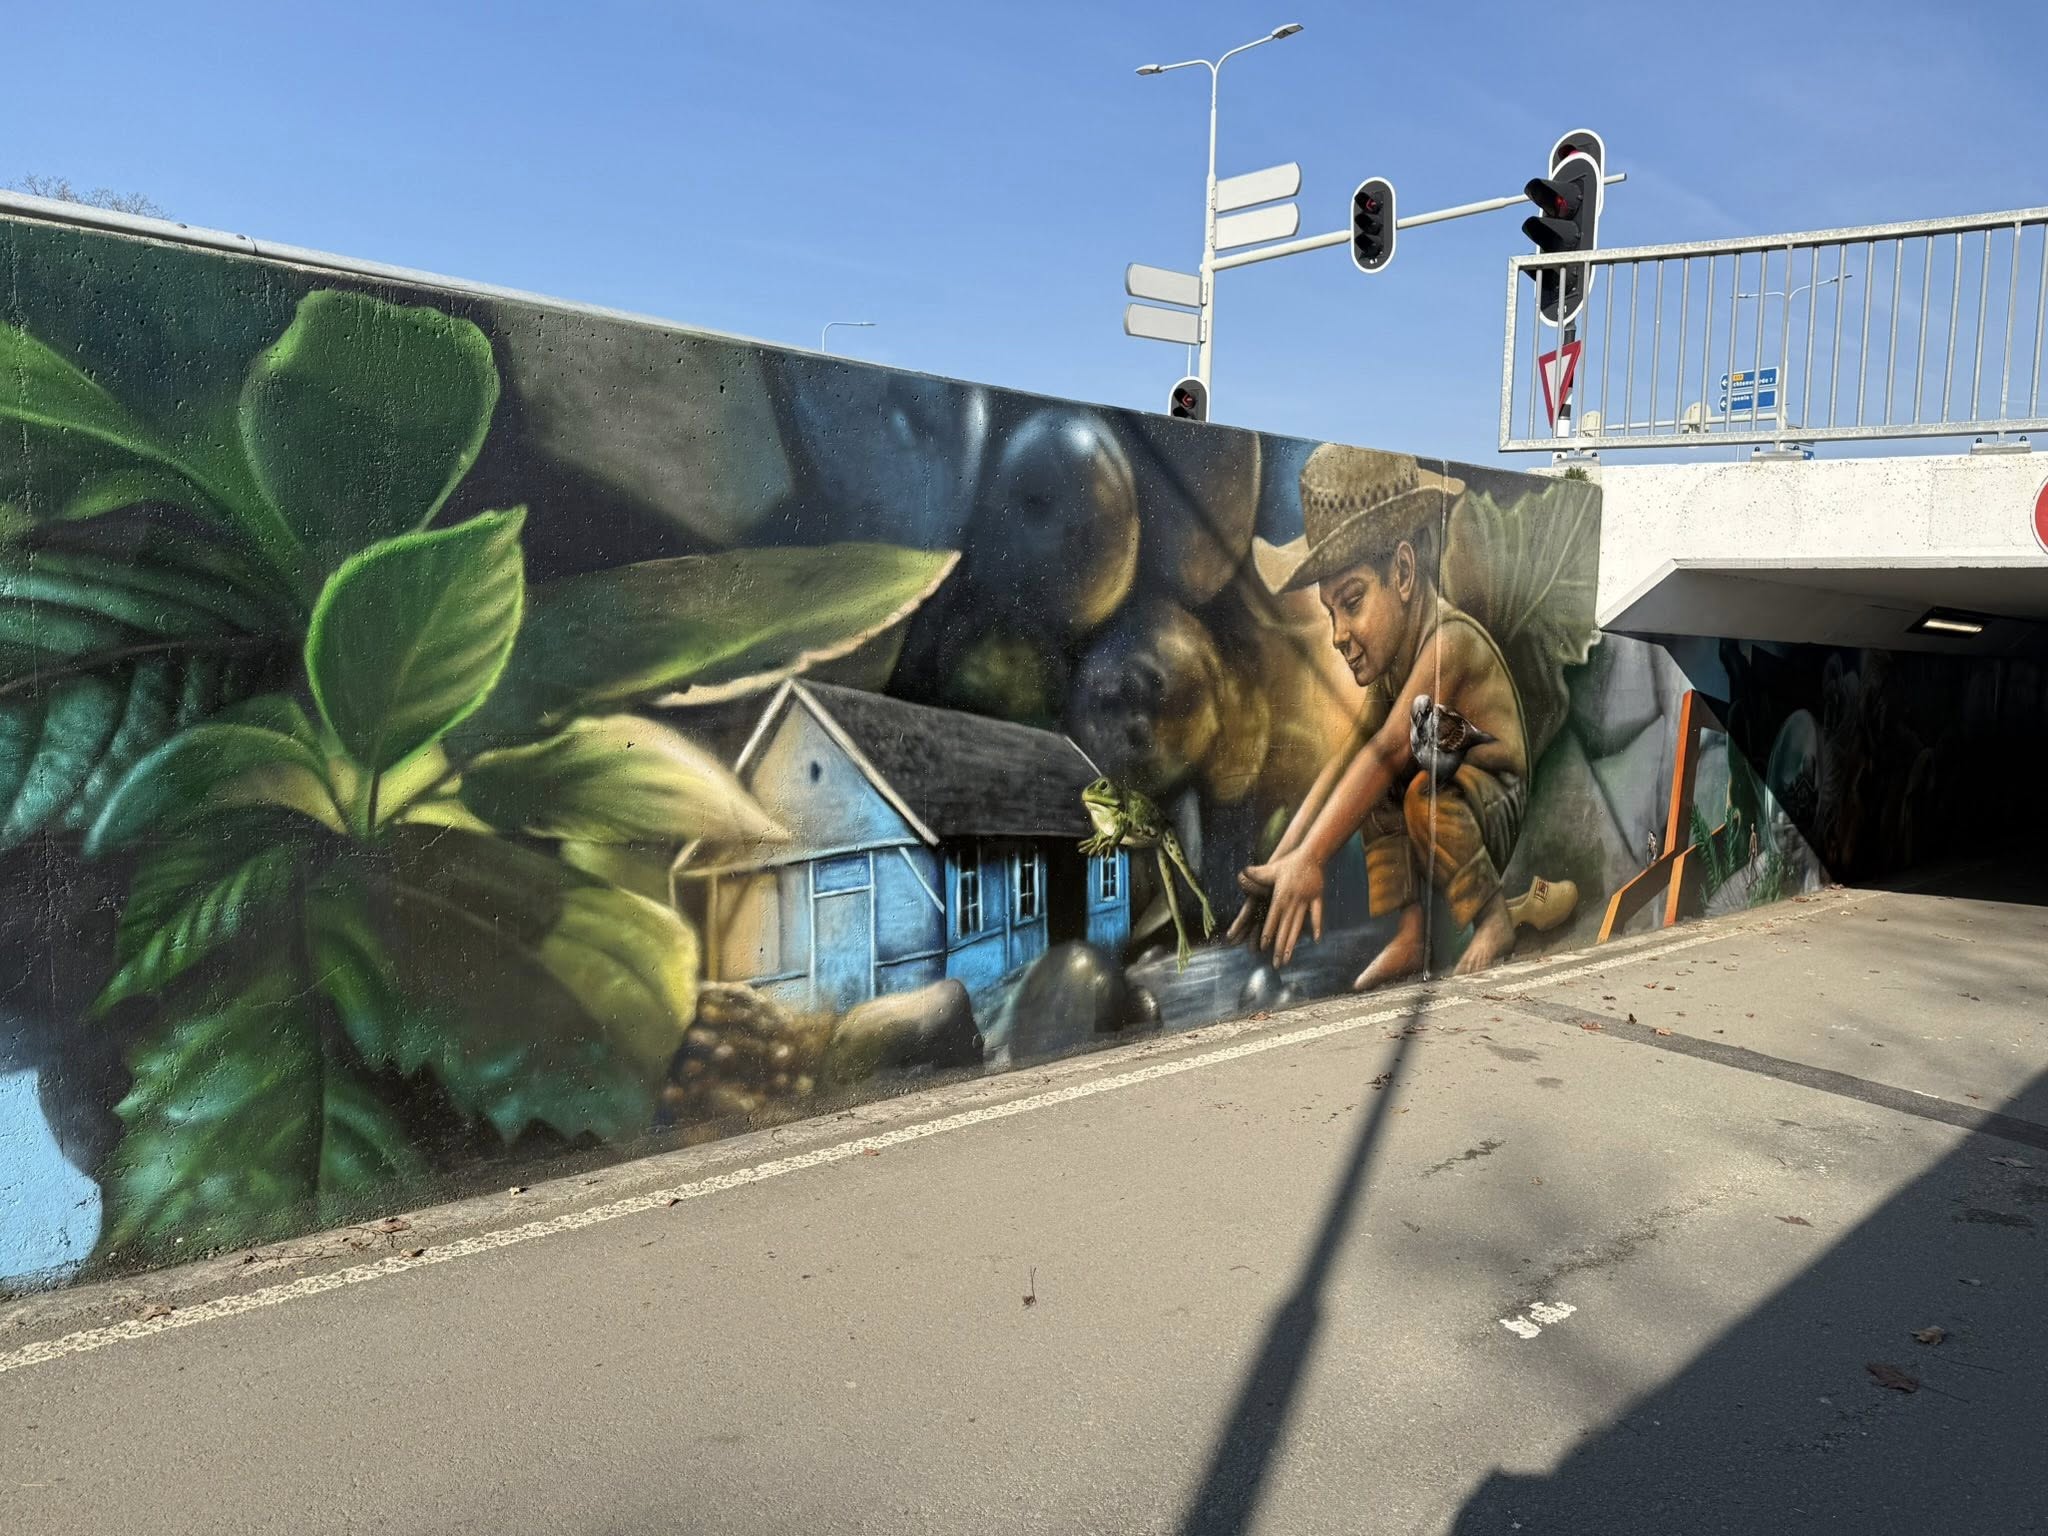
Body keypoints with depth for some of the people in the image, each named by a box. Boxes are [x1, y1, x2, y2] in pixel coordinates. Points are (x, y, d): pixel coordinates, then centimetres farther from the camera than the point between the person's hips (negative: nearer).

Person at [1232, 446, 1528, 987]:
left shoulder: (1451, 640, -27)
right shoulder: (1389, 659, 0)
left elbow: (1389, 750, -36)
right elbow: (1346, 757, -8)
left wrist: (1310, 860, -42)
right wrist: (1280, 864, -19)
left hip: (1499, 812, -8)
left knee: (1425, 788, -32)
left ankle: (1492, 917, -9)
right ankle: (1408, 933, -6)